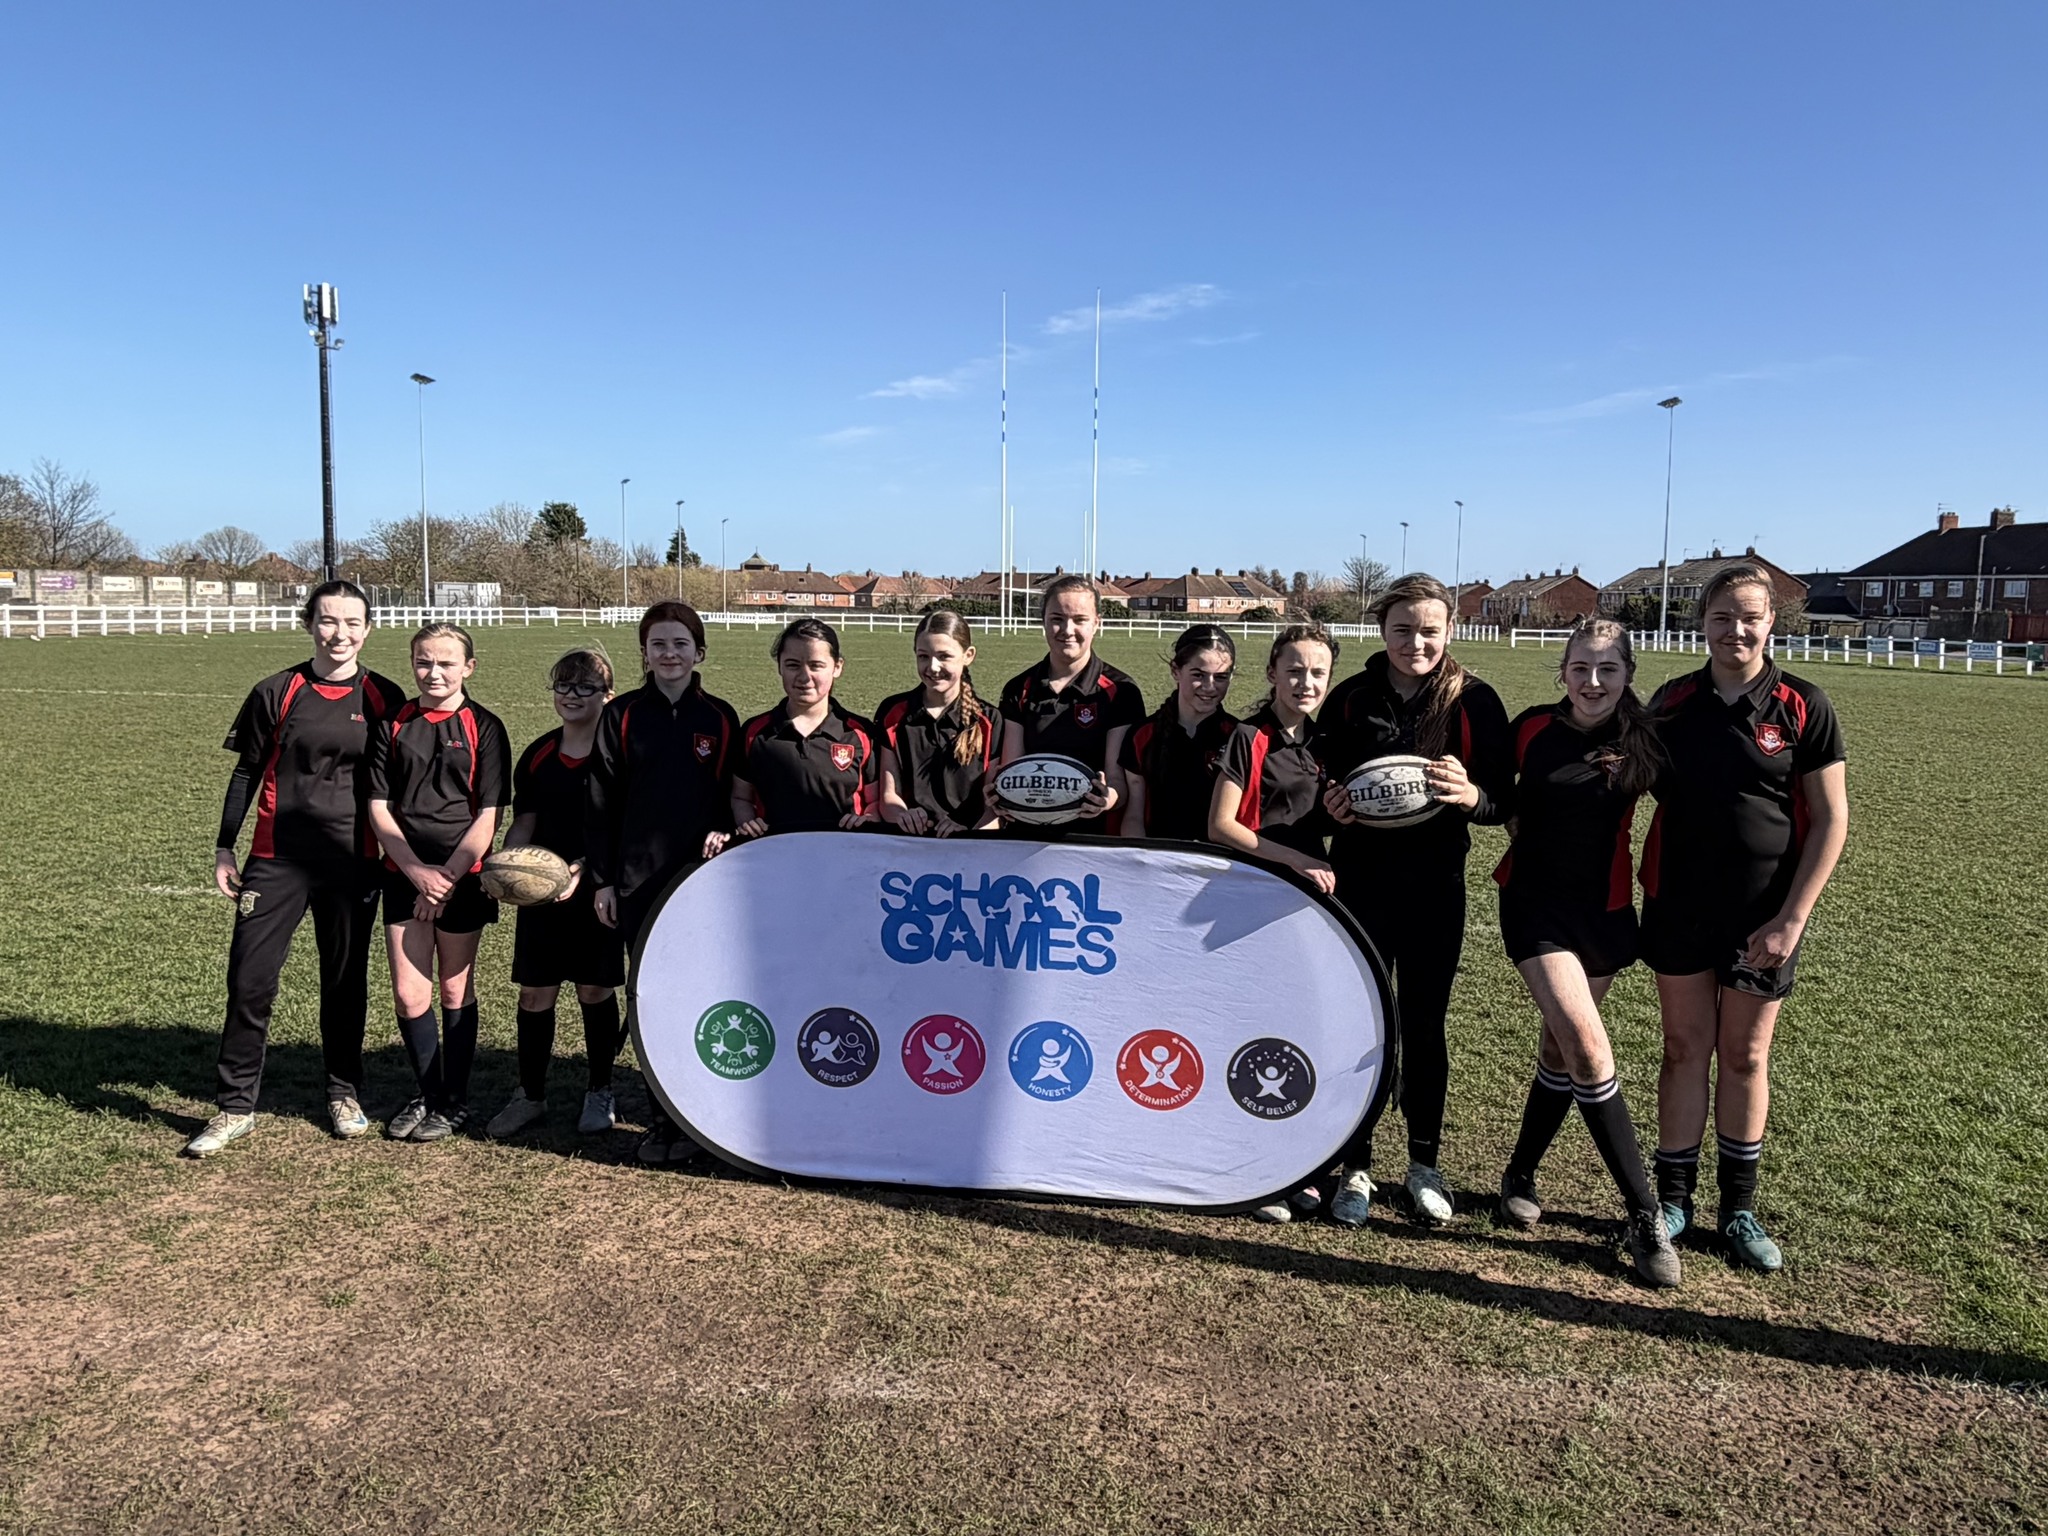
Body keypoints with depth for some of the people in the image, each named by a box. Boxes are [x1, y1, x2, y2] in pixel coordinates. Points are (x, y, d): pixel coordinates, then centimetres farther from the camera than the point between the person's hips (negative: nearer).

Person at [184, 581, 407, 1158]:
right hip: (277, 859, 0)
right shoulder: (277, 692, 1)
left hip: (353, 862, 0)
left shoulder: (383, 698, 3)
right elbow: (247, 773, 8)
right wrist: (224, 848, 6)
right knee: (249, 981, -2)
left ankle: (344, 1093, 27)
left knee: (345, 981, 10)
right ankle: (236, 1107, 12)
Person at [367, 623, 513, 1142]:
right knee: (409, 994, 3)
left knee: (455, 991, 7)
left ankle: (455, 1102, 21)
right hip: (404, 875, 3)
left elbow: (488, 816, -6)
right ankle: (428, 1094, 22)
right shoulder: (393, 726, 5)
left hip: (462, 877, -2)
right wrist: (418, 871, -9)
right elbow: (378, 807, 2)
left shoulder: (483, 727, -3)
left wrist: (448, 876, -13)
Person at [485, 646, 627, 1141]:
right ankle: (530, 1094, 23)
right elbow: (523, 826, 11)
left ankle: (600, 1093, 24)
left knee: (595, 991, 6)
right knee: (535, 993, 6)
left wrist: (582, 869, -21)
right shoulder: (537, 756, 7)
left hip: (596, 890, -4)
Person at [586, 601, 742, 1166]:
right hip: (639, 879, 0)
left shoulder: (719, 718, 5)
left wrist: (724, 832, -11)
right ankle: (659, 1119, 16)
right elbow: (602, 802, 3)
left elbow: (734, 797, 9)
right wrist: (601, 879, 0)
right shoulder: (622, 715, 4)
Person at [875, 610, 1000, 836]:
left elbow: (995, 802, 1)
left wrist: (973, 840, -18)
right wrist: (904, 816, -16)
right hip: (906, 843, 1)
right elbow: (888, 794, 6)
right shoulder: (892, 713, 9)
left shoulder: (988, 722, 5)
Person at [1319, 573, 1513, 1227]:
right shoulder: (1349, 698, 0)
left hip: (1436, 887, 0)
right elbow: (1325, 784, 9)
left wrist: (1472, 796, -24)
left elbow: (1506, 800, -3)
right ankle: (1355, 1168, 18)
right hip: (1360, 882, 0)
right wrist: (1329, 805, -13)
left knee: (1424, 1026, 10)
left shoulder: (1475, 701, -4)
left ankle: (1424, 1165, 28)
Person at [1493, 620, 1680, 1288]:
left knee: (1561, 1048, 11)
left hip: (1605, 908, 2)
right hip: (1536, 902, -2)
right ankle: (1645, 1215, -7)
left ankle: (1520, 1174, 33)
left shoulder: (1644, 739, -4)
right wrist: (1519, 827, -1)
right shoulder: (1533, 728, -6)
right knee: (1588, 1045, -15)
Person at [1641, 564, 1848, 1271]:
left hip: (1763, 915, -2)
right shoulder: (1673, 701, 2)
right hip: (1677, 906, 2)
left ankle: (1739, 1207, 25)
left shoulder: (1802, 707, -6)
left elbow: (1831, 820, -6)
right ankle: (1673, 1198, 20)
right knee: (1684, 1048, 8)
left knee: (1745, 1056, 9)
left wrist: (1790, 919, -11)